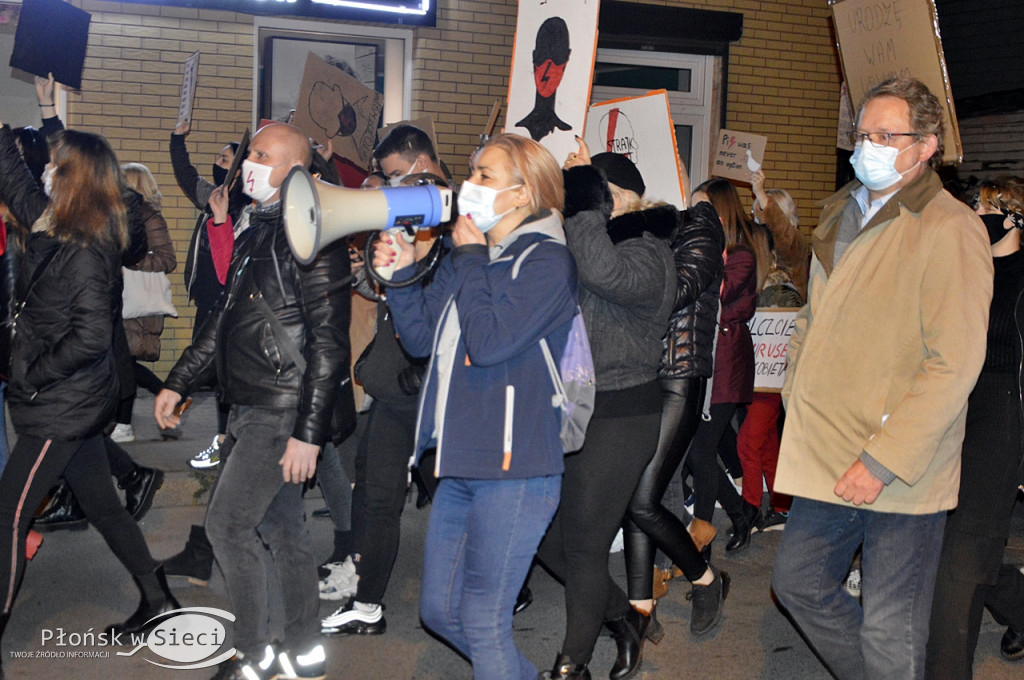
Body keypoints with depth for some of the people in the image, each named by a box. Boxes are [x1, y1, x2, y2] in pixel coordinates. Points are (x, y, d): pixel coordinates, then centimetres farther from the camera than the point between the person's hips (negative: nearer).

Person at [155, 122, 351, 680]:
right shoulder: (257, 232, 15)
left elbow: (328, 342, -19)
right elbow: (223, 317, 22)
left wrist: (308, 432, -22)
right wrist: (179, 383, 22)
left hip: (283, 413, -9)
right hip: (254, 408, 9)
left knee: (227, 524, -4)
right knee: (282, 529, 14)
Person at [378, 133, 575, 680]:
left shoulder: (546, 260, -11)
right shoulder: (468, 256, 13)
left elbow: (489, 342, -23)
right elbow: (422, 338, 15)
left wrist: (470, 257, -12)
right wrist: (401, 273, 2)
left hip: (514, 469, -9)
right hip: (460, 463, 9)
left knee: (482, 622, 0)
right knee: (439, 612, 17)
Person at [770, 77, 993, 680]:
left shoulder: (951, 229, -13)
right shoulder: (842, 215, 12)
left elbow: (954, 365, -19)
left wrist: (882, 461, -20)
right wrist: (798, 397, 13)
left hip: (901, 473, -8)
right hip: (828, 460, 8)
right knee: (800, 584, 17)